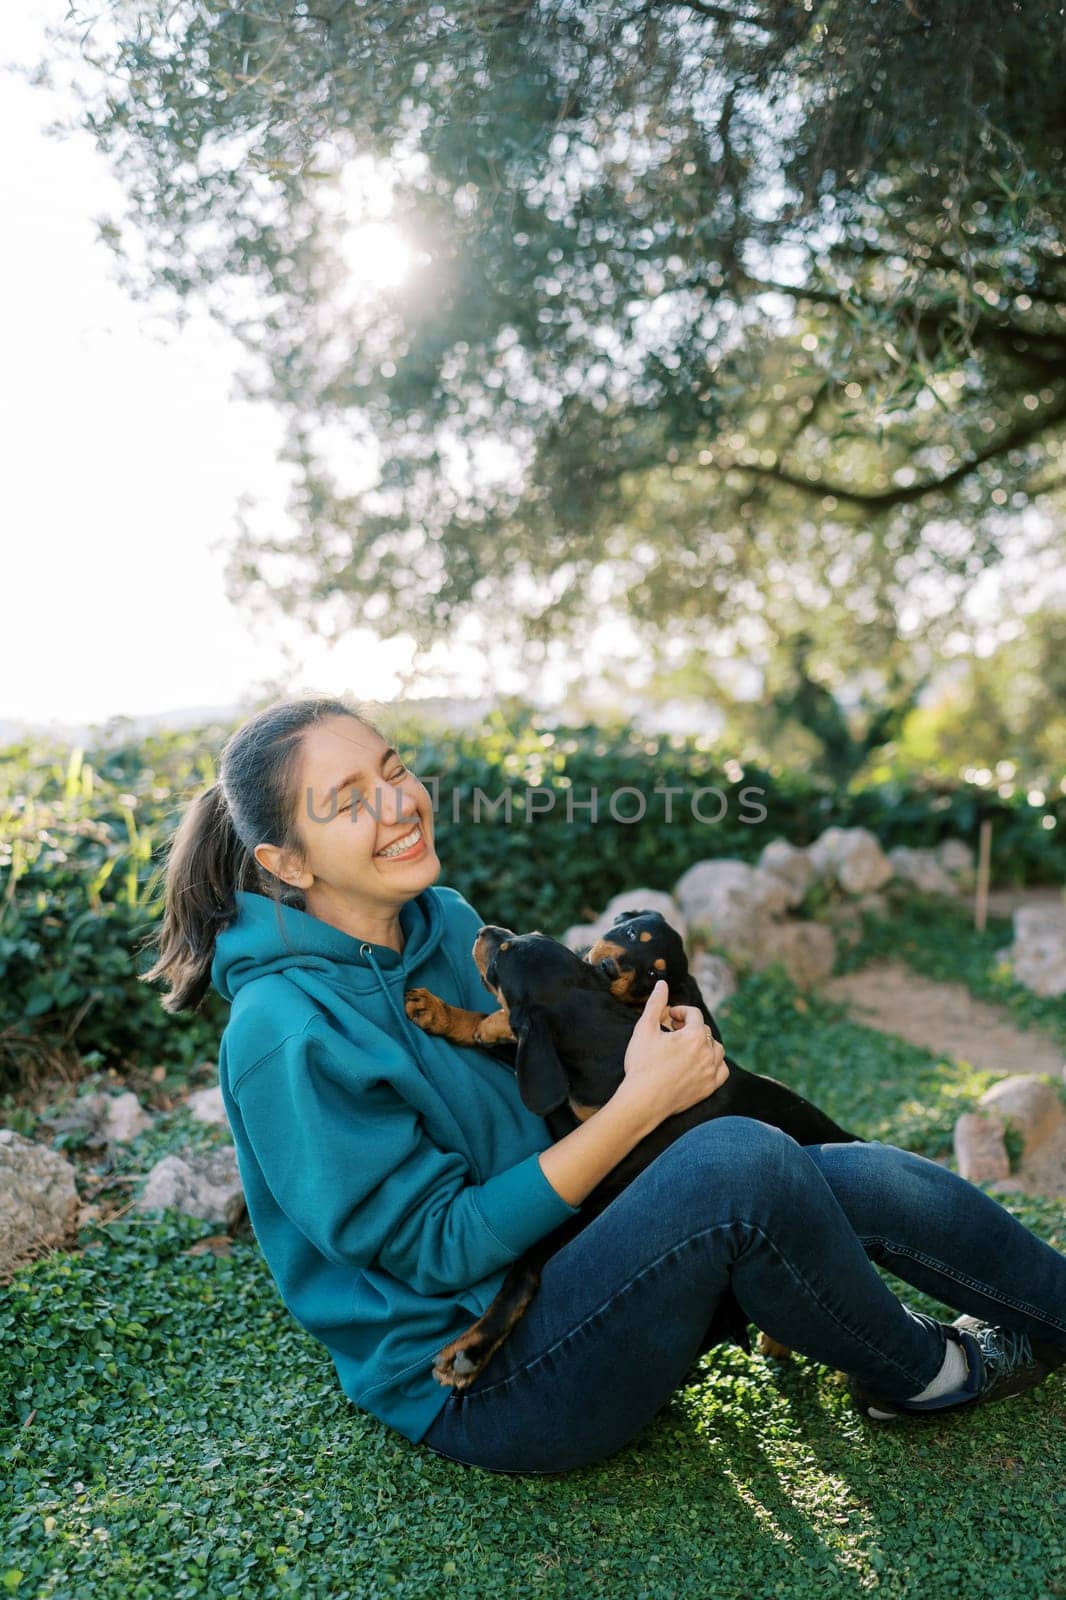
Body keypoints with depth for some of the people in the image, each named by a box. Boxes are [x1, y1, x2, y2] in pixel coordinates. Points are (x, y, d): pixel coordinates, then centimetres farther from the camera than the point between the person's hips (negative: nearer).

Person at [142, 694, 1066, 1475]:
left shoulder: (443, 918, 1)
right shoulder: (287, 1031, -23)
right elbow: (440, 1249, -21)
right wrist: (640, 1103, -24)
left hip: (556, 1259, 7)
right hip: (475, 1385, -7)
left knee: (866, 1179, -8)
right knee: (740, 1162, -28)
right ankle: (919, 1375, 0)